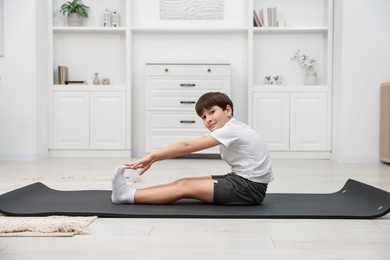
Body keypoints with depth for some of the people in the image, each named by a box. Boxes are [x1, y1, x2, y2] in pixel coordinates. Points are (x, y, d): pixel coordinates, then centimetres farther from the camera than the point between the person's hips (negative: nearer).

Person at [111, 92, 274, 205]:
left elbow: (187, 146, -20)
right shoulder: (231, 130, 12)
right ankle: (130, 193, -6)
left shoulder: (231, 130, -16)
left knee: (186, 187, -13)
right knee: (183, 182, -2)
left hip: (251, 188, -8)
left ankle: (128, 195, -15)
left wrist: (152, 156, -18)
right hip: (242, 180, 8)